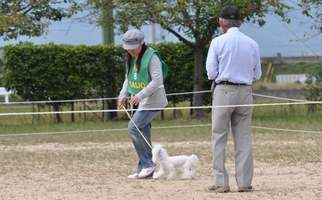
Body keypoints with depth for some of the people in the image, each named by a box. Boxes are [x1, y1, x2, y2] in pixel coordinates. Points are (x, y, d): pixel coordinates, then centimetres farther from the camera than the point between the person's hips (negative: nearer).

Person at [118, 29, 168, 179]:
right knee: (143, 134, 7)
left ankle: (149, 162, -11)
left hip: (152, 99, -8)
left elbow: (157, 80, -21)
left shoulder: (151, 57, -14)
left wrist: (140, 95, -27)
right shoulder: (131, 58, 12)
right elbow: (128, 78, 21)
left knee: (134, 128, -18)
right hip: (139, 100, 8)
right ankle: (145, 169, 10)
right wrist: (123, 95, 5)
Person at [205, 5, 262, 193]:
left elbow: (211, 72, -6)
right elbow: (257, 74, 9)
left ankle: (221, 182, -2)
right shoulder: (252, 44, 4)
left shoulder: (218, 42, -6)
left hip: (223, 91, -3)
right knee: (244, 139, 7)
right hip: (245, 92, 3)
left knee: (219, 137, 3)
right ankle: (244, 182, 4)